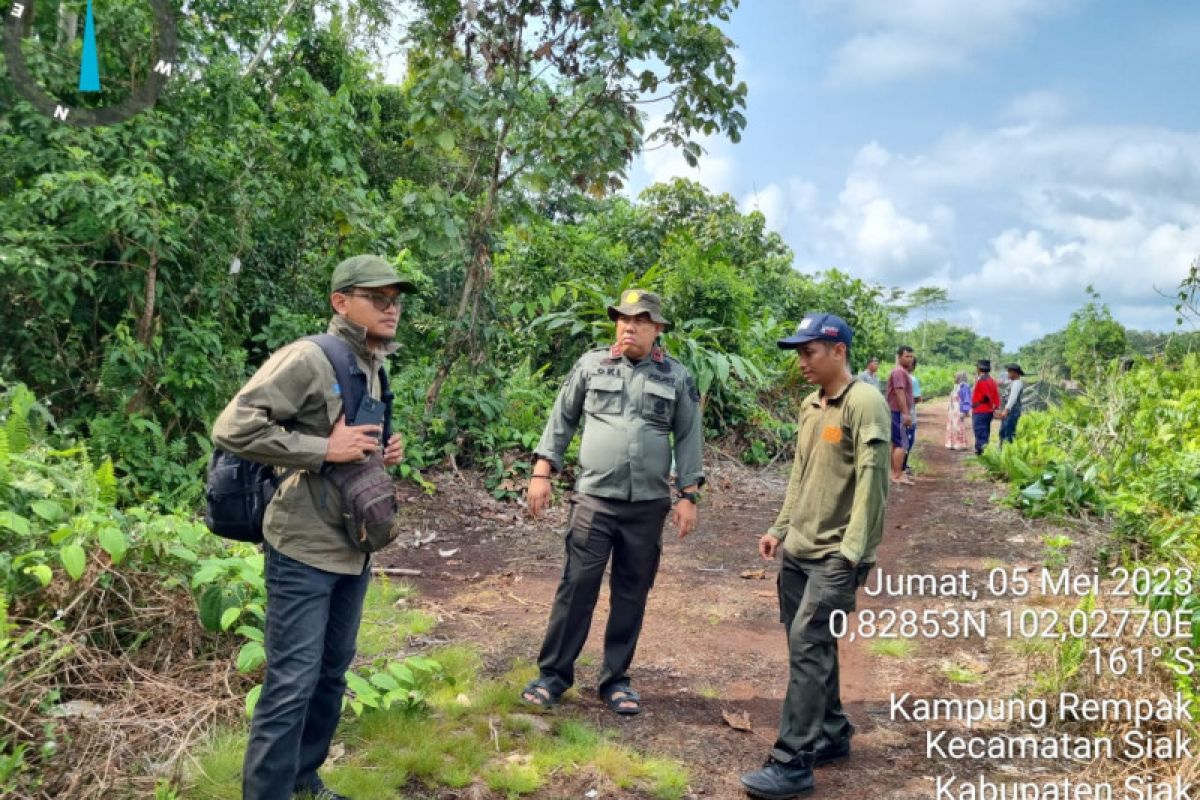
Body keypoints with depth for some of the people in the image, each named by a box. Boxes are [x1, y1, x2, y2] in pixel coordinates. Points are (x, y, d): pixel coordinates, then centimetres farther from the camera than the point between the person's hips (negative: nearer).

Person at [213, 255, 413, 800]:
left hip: (353, 548, 8)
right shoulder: (309, 358, -16)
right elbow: (231, 428, -23)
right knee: (292, 684, -4)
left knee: (332, 674, 16)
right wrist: (324, 449, -23)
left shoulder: (373, 367, 10)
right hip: (304, 550, -8)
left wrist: (382, 454, 4)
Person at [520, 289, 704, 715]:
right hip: (594, 498, -1)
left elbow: (689, 437, 5)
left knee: (631, 595, 9)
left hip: (648, 505, 1)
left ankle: (615, 679, 21)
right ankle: (553, 673, 11)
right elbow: (562, 418, 7)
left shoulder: (676, 376, 3)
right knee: (576, 588, 0)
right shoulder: (591, 364, 3)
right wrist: (542, 472, 1)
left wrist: (688, 495, -1)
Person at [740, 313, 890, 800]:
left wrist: (854, 551, -20)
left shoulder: (865, 404, -12)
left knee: (808, 649, -10)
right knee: (810, 647, 14)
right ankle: (832, 735, 30)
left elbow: (871, 481, -17)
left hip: (835, 556, -8)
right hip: (798, 550, 8)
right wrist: (780, 529, 16)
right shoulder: (809, 406, 12)